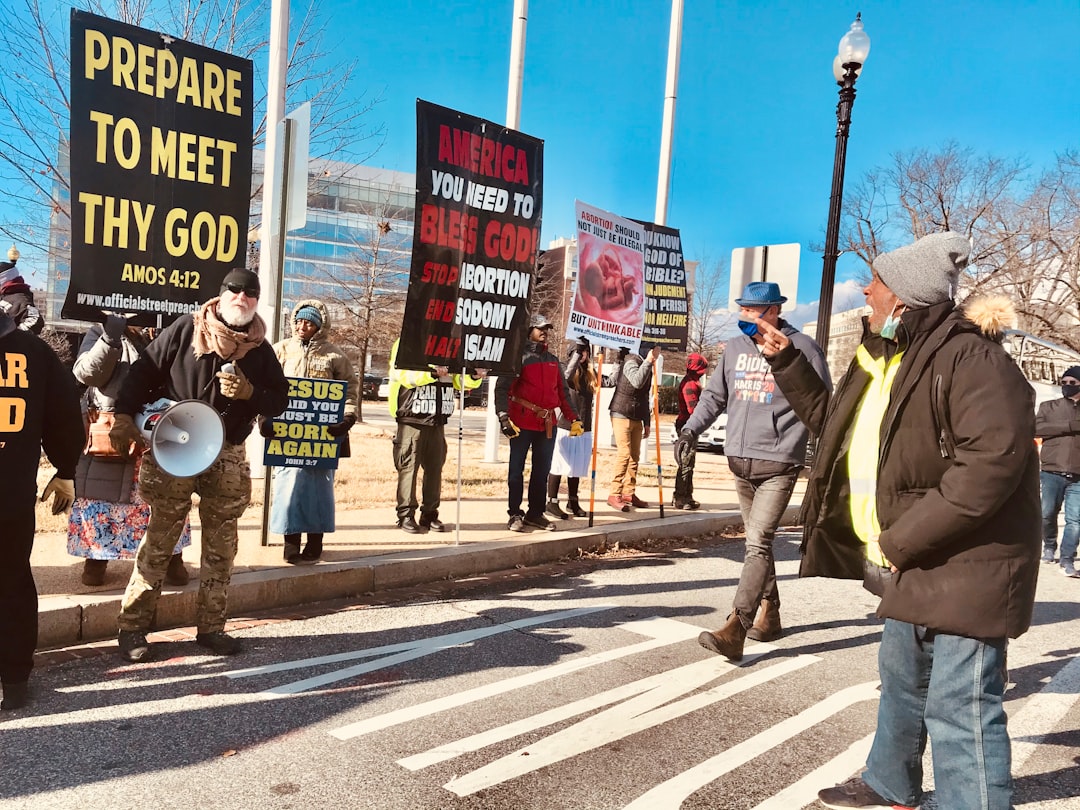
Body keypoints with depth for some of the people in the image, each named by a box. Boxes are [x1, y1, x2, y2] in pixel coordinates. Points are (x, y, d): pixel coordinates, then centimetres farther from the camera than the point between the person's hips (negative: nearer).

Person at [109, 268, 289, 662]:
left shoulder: (260, 349, 6)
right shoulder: (186, 329, -1)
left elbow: (279, 400, 8)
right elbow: (144, 371, -1)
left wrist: (250, 392, -11)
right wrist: (124, 416, -9)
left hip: (227, 457, 3)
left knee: (220, 544, 8)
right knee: (159, 539, 0)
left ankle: (211, 626, 19)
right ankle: (132, 626, 12)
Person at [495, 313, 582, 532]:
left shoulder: (553, 360, 16)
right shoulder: (519, 356, -3)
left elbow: (563, 391, 19)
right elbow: (502, 388, -10)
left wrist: (573, 418, 12)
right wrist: (504, 417, -21)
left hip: (548, 422, 6)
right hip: (522, 421, -6)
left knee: (542, 470, 10)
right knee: (517, 469, 1)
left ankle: (535, 513, 21)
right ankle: (515, 514, 10)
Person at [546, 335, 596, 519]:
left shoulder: (590, 374, 11)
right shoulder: (565, 370, -3)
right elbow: (567, 376, -25)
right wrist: (577, 354, -19)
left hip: (584, 428, 5)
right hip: (566, 426, -5)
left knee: (577, 467, 12)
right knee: (559, 465, 0)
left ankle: (573, 501, 22)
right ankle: (552, 502, 6)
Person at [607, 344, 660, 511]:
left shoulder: (646, 366, 16)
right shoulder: (631, 361, -11)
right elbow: (637, 382, -32)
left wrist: (646, 422, 18)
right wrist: (648, 361, -28)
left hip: (637, 419, 9)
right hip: (622, 415, -9)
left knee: (635, 456, 7)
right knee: (624, 454, -12)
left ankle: (629, 493, 13)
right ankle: (614, 494, -8)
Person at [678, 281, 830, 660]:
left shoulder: (802, 348, -6)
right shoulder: (735, 347, 9)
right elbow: (714, 395, 15)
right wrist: (691, 429, 3)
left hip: (778, 464, -6)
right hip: (739, 460, 6)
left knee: (758, 543, -13)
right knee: (757, 542, 16)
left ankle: (735, 629, -16)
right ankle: (769, 614, 30)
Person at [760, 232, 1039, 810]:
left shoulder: (969, 358, -21)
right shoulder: (885, 359, 10)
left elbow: (992, 462, -32)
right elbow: (834, 422, 23)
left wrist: (900, 541, -28)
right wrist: (786, 364, 17)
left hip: (964, 566, -10)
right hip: (911, 562, 10)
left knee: (959, 711, -5)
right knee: (901, 681, 25)